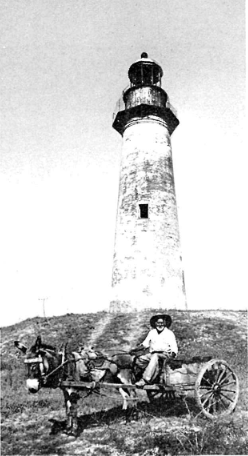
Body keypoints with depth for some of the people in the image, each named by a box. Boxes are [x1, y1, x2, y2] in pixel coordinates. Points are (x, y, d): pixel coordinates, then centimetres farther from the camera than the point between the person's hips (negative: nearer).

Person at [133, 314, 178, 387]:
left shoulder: (169, 333, 4)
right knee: (139, 360, -25)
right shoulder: (152, 332, 15)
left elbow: (174, 348, 0)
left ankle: (145, 379, -37)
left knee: (155, 357, -38)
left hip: (165, 355, -4)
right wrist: (135, 349, 4)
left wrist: (172, 354, -22)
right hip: (152, 354, 4)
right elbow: (145, 343, 19)